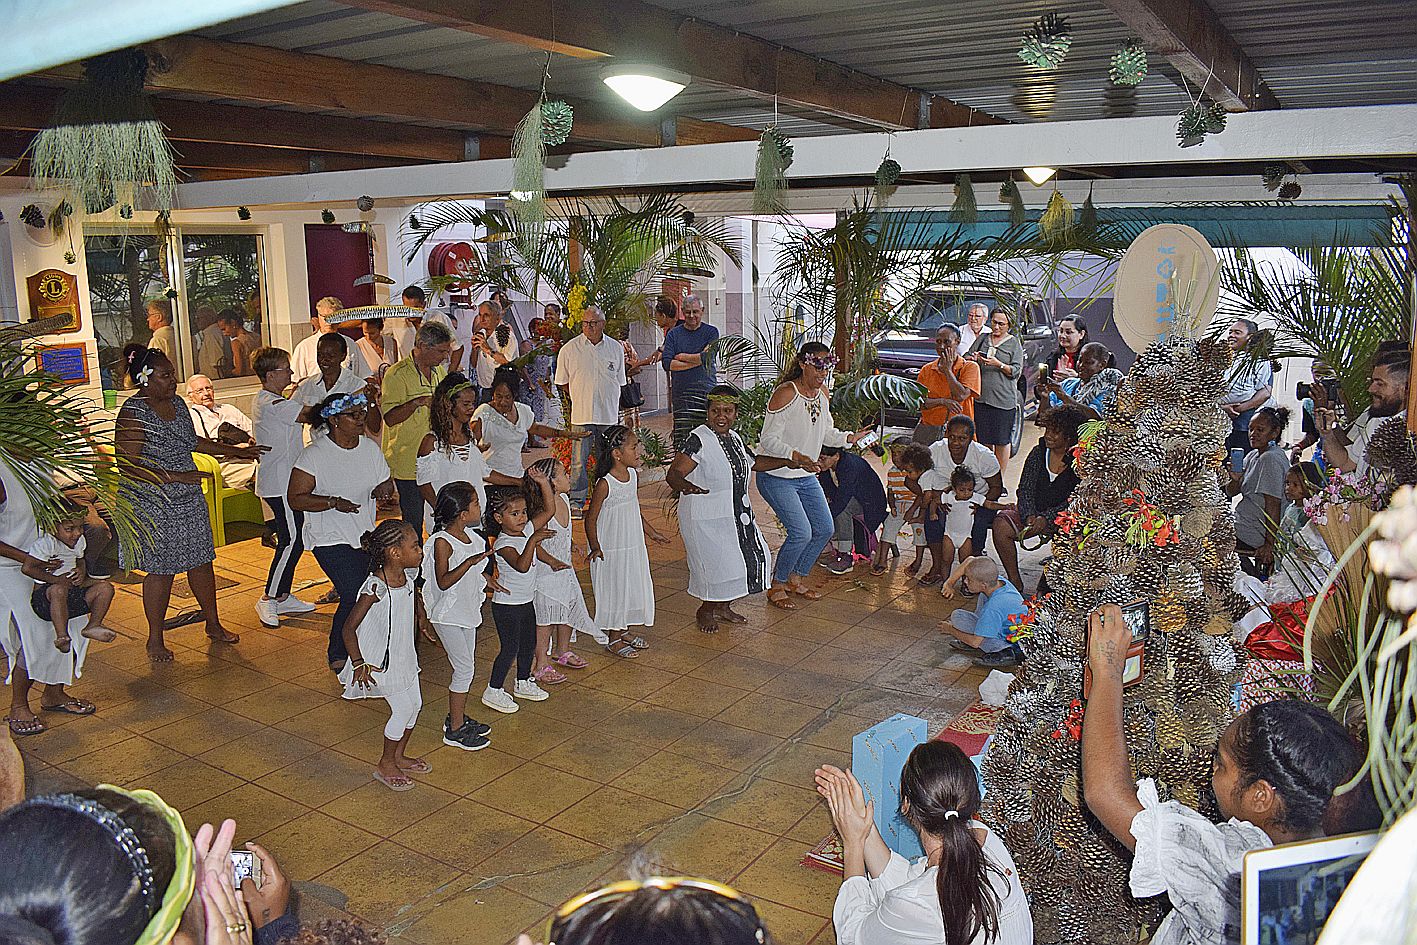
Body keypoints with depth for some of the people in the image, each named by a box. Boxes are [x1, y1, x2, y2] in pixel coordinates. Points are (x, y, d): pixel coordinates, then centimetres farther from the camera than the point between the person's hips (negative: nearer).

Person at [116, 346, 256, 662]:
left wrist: (235, 451, 26)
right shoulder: (133, 413, -17)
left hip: (190, 500, 7)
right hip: (154, 506, -7)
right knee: (161, 571, 2)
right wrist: (175, 477, -26)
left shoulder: (177, 403, 7)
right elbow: (127, 465, -21)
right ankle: (155, 639, 19)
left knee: (202, 562, 14)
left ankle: (213, 624, 30)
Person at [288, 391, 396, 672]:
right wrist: (333, 502, -26)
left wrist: (384, 488, -10)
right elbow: (295, 499, -13)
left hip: (365, 535, 6)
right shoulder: (314, 455, -13)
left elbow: (387, 482, 15)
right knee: (355, 596, -14)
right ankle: (338, 657, 7)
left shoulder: (370, 447, 4)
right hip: (331, 539, -6)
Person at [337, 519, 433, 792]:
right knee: (403, 709, -2)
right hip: (381, 661, -8)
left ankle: (399, 756, 35)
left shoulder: (406, 576, -6)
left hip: (403, 654, 8)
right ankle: (386, 765, 18)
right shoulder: (376, 588, -29)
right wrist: (359, 664, -22)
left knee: (415, 703, 15)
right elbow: (349, 628, -24)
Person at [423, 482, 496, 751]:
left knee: (466, 666, 16)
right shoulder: (442, 541, -21)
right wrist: (470, 562, -36)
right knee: (465, 669, -5)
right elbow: (443, 582, -28)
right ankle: (454, 730, 7)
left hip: (468, 611, 8)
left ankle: (458, 717, 31)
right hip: (448, 615, -8)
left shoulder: (470, 536, 3)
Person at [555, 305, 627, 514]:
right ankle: (576, 501, 6)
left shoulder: (616, 348, 7)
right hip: (581, 413, -2)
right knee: (579, 460, -3)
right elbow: (562, 383, 8)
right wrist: (579, 400, 5)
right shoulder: (569, 349, 0)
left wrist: (610, 402, 11)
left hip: (609, 414, 2)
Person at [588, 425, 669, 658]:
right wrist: (595, 547, -19)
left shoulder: (633, 475, 1)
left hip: (634, 547, 7)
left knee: (634, 588, 17)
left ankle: (623, 630, 36)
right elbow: (591, 518, -15)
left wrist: (653, 533, 18)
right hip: (611, 551, -7)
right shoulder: (605, 484, -21)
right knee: (614, 591, 6)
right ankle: (613, 639, 22)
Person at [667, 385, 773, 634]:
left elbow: (752, 463, 26)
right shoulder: (698, 440, -17)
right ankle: (704, 610, 20)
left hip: (737, 515, 8)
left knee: (756, 557, 9)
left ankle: (722, 607, 28)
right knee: (719, 565, -9)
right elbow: (672, 475, -25)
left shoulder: (735, 439, 7)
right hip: (706, 519, -8)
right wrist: (685, 486, -48)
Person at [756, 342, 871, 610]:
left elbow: (827, 433, 13)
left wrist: (851, 438, -5)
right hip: (776, 476, -8)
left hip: (807, 476, 8)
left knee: (824, 529, 9)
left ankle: (796, 580, 28)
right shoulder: (786, 393, -20)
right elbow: (769, 439, -22)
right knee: (801, 533, -16)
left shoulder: (822, 393, 5)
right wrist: (795, 455, -36)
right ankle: (776, 587, 6)